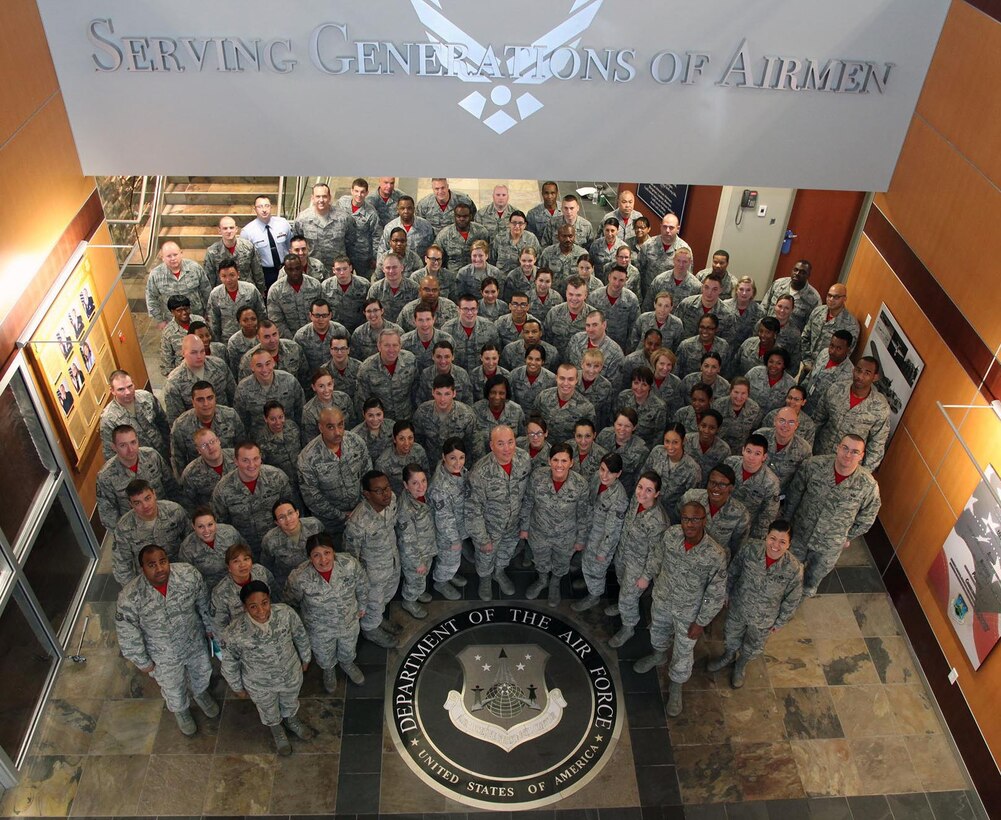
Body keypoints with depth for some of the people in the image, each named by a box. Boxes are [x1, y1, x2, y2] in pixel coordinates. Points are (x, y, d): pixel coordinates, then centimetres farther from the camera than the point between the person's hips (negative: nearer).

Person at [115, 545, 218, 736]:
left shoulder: (189, 574, -29)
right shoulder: (130, 597, -34)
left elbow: (204, 602, -9)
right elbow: (128, 635, -17)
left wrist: (209, 627, 5)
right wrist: (143, 662, -6)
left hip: (195, 642, 2)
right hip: (164, 656, -2)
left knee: (202, 673, 31)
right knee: (174, 690, 27)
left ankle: (201, 694, 67)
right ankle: (181, 711, 62)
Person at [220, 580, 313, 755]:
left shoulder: (286, 613, -32)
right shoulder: (235, 634, -37)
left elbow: (300, 635, -10)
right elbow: (229, 663, -15)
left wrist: (305, 658, 6)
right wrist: (237, 687, 0)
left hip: (291, 675, 1)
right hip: (260, 685, -1)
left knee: (291, 702, 34)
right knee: (269, 712, 31)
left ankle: (292, 722, 68)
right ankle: (277, 732, 66)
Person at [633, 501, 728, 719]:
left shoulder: (716, 555, -34)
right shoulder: (671, 534, -23)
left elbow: (716, 594, -20)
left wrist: (701, 622, -13)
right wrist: (647, 575, 12)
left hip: (688, 612, -3)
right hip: (661, 600, 4)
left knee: (684, 651, 19)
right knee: (658, 631, 32)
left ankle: (676, 686, 48)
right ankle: (659, 655, 65)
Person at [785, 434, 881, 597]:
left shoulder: (869, 486, -26)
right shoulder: (813, 465, -26)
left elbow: (866, 518, -5)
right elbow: (794, 493, -9)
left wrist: (848, 537, 3)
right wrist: (788, 519, 0)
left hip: (830, 546, 0)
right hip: (799, 532, 0)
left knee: (817, 573, 29)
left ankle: (809, 587, 63)